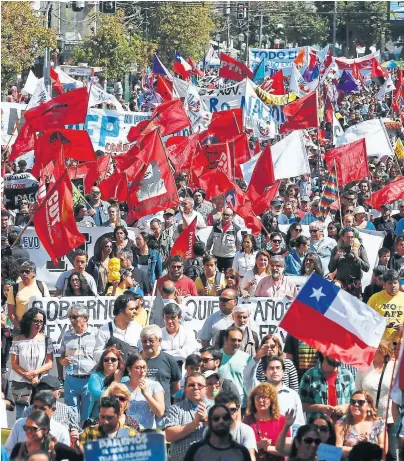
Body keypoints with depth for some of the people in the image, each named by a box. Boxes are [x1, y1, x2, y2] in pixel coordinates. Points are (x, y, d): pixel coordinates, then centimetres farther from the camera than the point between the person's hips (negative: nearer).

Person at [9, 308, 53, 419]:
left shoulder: (46, 340, 4)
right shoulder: (18, 341, -1)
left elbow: (49, 364, 1)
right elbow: (14, 365, -3)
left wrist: (35, 372, -14)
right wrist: (30, 377, -10)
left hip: (41, 383, 2)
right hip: (21, 383, -1)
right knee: (21, 415, -3)